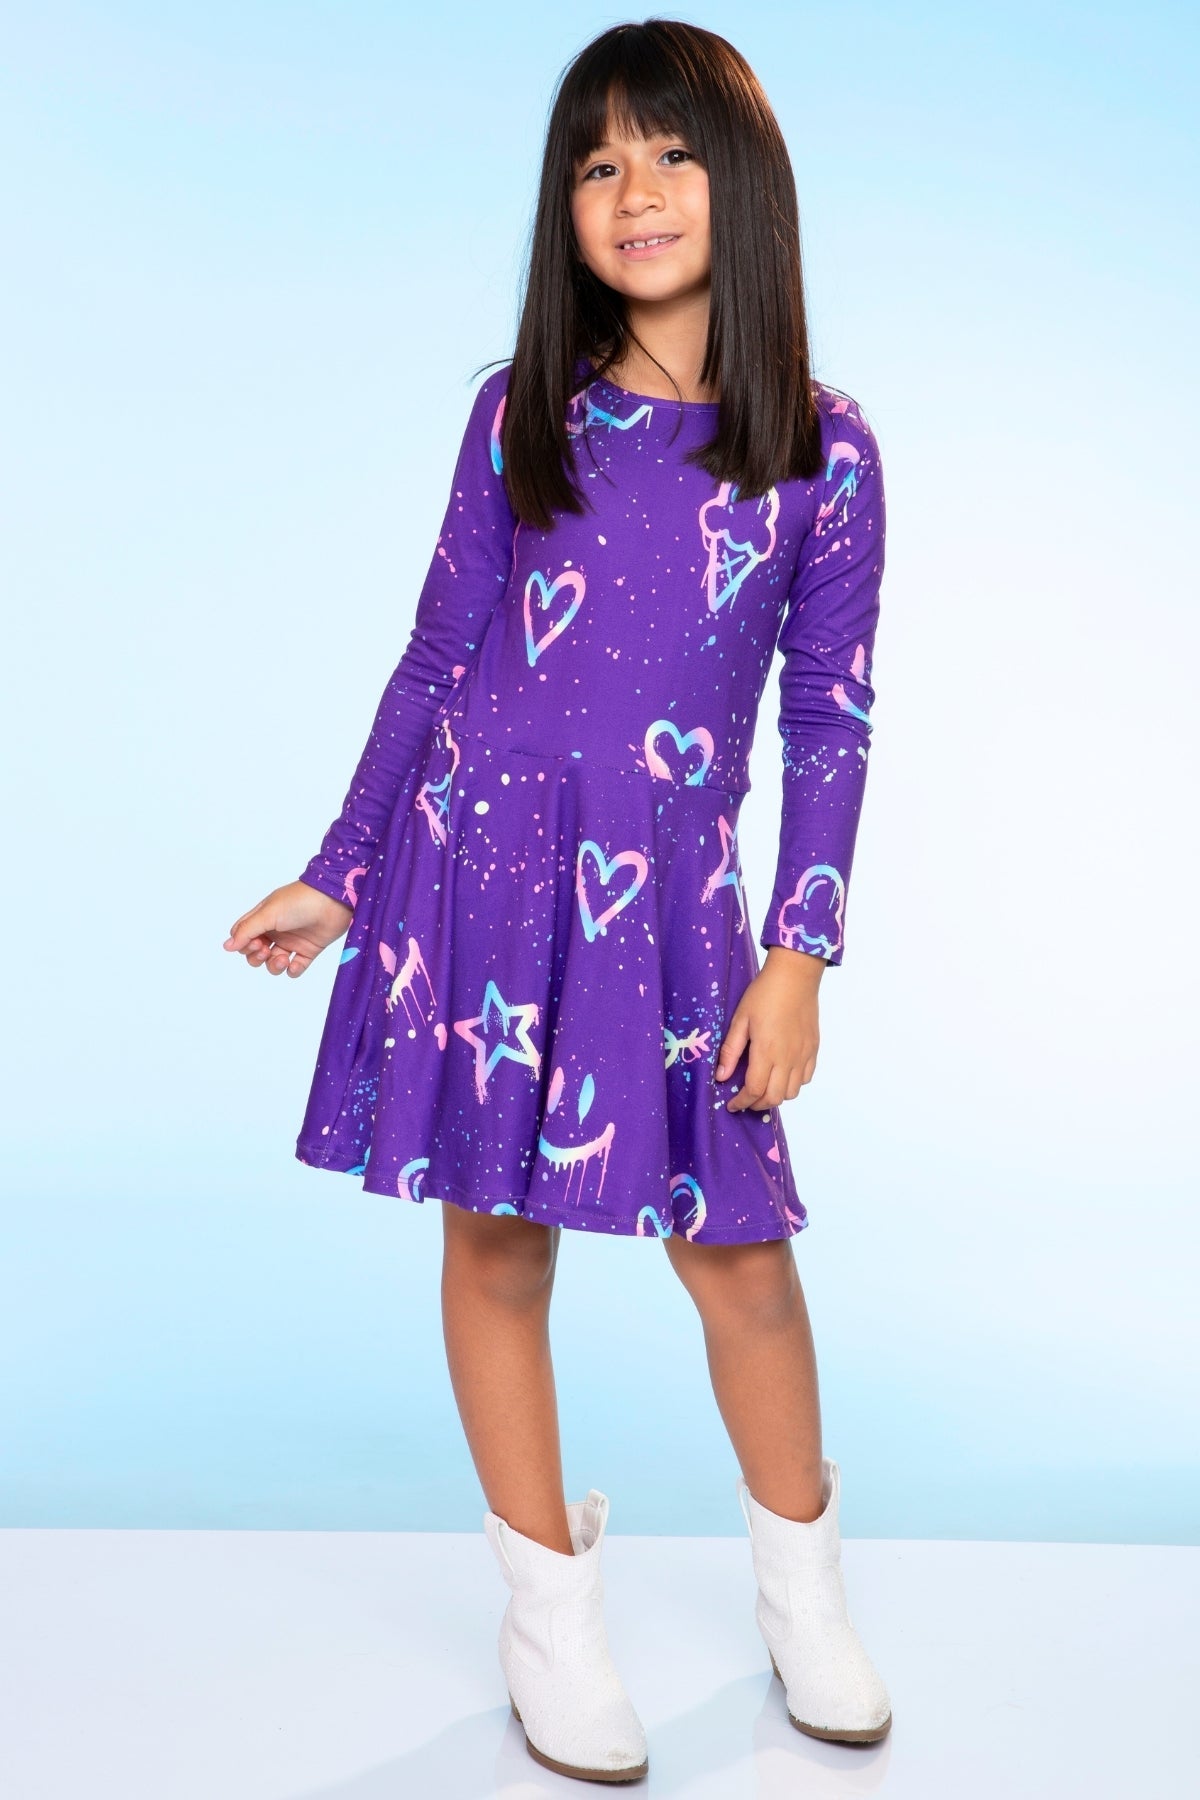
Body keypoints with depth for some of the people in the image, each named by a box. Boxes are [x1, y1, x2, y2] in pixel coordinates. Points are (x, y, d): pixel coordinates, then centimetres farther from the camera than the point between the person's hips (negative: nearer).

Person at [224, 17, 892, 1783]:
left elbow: (832, 719, 3)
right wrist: (337, 878, 8)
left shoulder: (824, 446, 2)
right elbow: (435, 657, 8)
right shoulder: (520, 412, 5)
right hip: (485, 850, 1)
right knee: (499, 1233, 6)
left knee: (736, 1239, 5)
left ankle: (803, 1586, 32)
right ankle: (552, 1615, 25)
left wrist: (799, 953, -3)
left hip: (671, 892, -1)